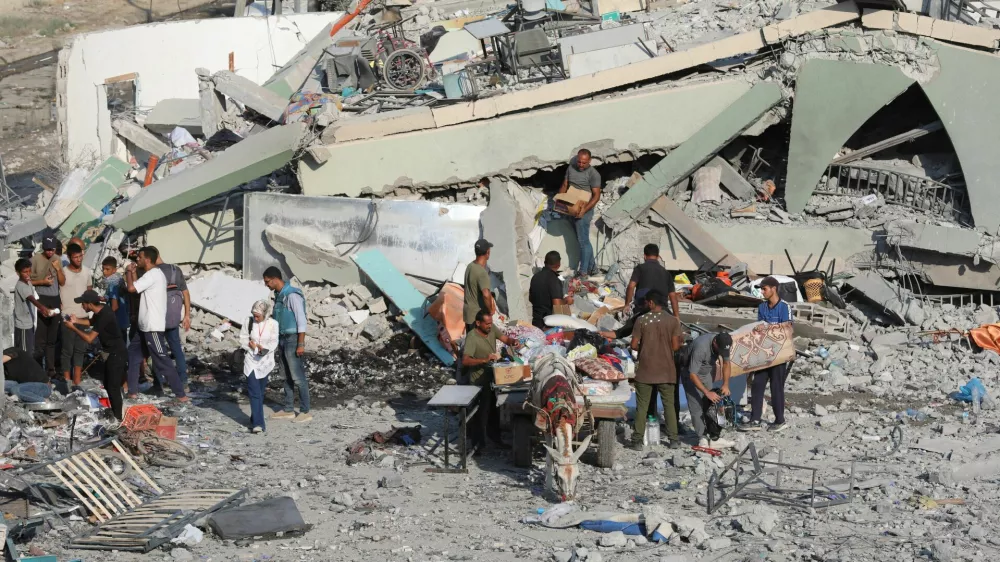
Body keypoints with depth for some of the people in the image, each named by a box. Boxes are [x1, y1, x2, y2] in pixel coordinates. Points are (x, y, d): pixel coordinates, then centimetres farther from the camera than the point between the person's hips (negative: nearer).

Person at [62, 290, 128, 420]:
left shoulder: (104, 316, -29)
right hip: (111, 353, 10)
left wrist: (72, 327, -17)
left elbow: (89, 338, -27)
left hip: (117, 354, -10)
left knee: (114, 388, -7)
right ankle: (114, 414, 30)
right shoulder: (100, 310, -1)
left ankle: (117, 419, -2)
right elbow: (92, 322, 22)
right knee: (108, 386, 19)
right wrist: (76, 320, 6)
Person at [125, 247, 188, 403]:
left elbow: (131, 288, -24)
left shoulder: (152, 275, -18)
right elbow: (138, 288, 19)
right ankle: (132, 390, 25)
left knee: (162, 361, -8)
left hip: (153, 327, -10)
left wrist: (128, 272, -7)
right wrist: (133, 272, 11)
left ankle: (181, 394, -6)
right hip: (146, 326, 10)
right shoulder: (154, 274, 15)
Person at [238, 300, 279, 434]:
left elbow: (274, 343, -5)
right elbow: (243, 339, 1)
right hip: (251, 360, -1)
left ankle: (255, 420, 28)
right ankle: (258, 423, -16)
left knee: (260, 392, 12)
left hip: (265, 361, 1)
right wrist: (252, 346, -14)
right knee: (254, 392, -10)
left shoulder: (273, 324, -6)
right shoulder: (249, 322, -4)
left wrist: (263, 348, -20)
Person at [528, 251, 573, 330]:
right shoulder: (554, 280, -18)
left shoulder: (535, 277, 6)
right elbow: (557, 304, -25)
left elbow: (530, 299, 19)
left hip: (536, 321, 8)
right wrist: (566, 301, -5)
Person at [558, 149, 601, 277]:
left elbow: (596, 196, -15)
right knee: (583, 240, 14)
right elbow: (565, 185, 14)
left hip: (584, 210, -7)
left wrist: (584, 209, -26)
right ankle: (592, 267, 24)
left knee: (583, 240, -4)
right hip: (573, 209, 7)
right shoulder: (571, 168, 6)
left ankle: (583, 271, 1)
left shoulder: (593, 174, -14)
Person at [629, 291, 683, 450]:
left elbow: (634, 345, -5)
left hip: (645, 371, -1)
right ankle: (674, 439, 8)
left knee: (642, 406, 4)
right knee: (669, 405, 10)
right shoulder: (673, 321, -3)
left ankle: (638, 440, 1)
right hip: (666, 371, 1)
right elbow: (675, 346, -6)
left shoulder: (642, 320, -6)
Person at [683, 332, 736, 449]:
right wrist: (707, 393, -33)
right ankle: (702, 438, -13)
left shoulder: (723, 344, -16)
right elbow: (692, 375, -33)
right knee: (696, 407, -13)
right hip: (692, 375, -6)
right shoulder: (701, 348, -37)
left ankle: (714, 438, -7)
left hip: (708, 373, 6)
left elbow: (726, 363, 1)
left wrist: (725, 384, -11)